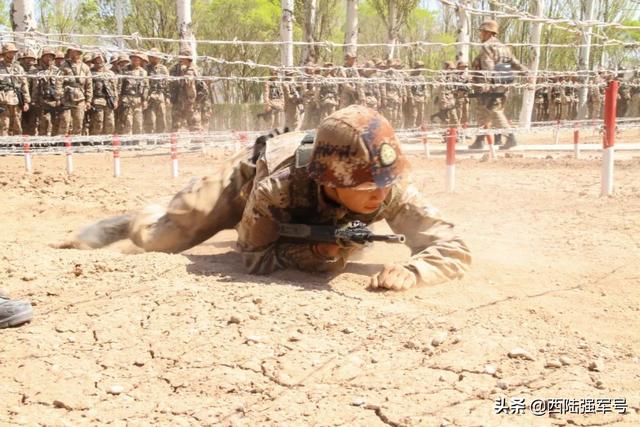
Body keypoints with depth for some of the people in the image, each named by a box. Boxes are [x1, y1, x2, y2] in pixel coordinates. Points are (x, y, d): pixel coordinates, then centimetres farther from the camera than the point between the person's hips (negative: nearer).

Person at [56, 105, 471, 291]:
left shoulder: (392, 189, -41)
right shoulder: (278, 187, -46)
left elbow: (455, 250, -42)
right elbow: (255, 257, -30)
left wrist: (409, 271, -62)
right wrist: (315, 252, -47)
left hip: (310, 214, 4)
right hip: (253, 174, -3)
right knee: (161, 237, 2)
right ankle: (124, 222, 35)